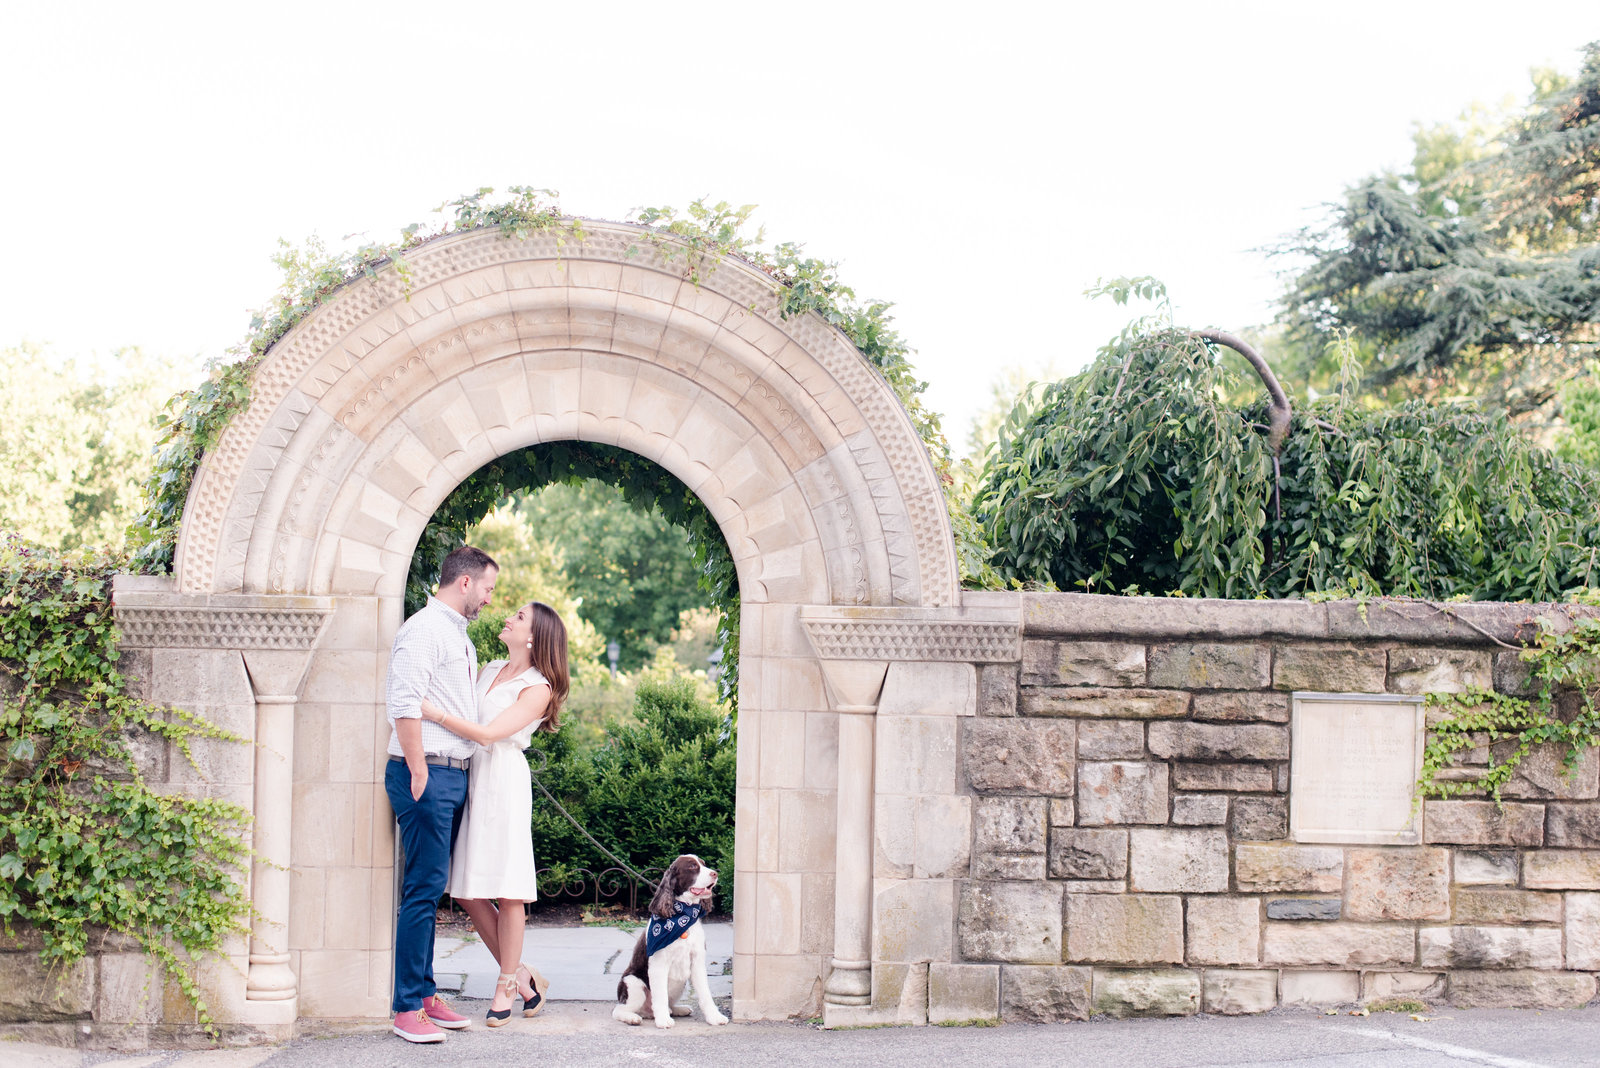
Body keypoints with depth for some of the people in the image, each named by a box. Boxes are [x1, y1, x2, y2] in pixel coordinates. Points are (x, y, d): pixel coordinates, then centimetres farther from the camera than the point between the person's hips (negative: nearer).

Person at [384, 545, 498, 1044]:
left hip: (454, 775, 9)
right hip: (426, 775, -9)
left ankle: (426, 994, 16)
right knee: (423, 888, -10)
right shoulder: (423, 629, -9)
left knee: (433, 889, 11)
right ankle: (407, 1009, -8)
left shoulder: (460, 636, 21)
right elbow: (405, 704, -17)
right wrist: (419, 773, -19)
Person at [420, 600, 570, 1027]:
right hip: (469, 777, 7)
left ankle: (508, 984, 8)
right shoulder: (489, 670, 18)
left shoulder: (538, 689, -4)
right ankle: (523, 976, 16)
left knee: (506, 891, -3)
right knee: (467, 890, 5)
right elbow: (462, 714, 18)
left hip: (504, 780, -7)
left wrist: (433, 711, -20)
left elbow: (489, 733, -14)